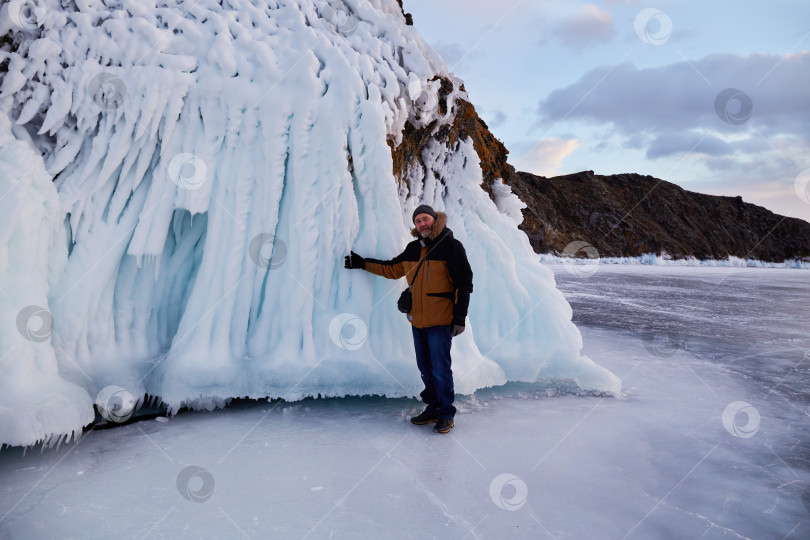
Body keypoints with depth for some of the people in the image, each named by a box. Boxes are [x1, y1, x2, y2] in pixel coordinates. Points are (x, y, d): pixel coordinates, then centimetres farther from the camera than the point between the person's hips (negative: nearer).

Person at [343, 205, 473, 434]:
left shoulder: (451, 246, -7)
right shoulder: (412, 249, 12)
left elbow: (463, 283, -9)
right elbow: (392, 269, 25)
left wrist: (459, 316, -15)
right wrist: (363, 263, 24)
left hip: (440, 320, -6)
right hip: (417, 320, 6)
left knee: (440, 369, -5)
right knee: (425, 368, 13)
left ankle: (446, 414, 8)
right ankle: (433, 408, 26)